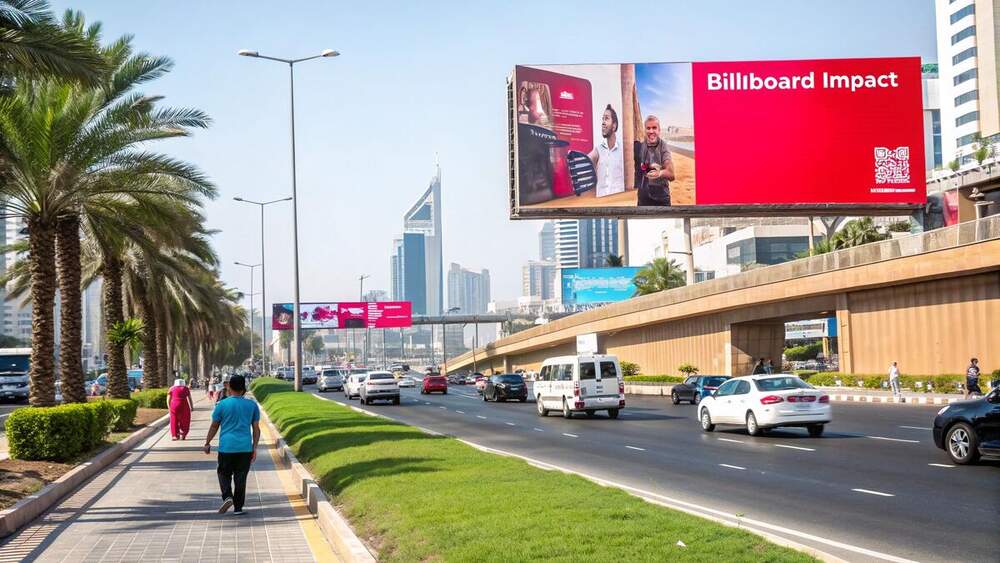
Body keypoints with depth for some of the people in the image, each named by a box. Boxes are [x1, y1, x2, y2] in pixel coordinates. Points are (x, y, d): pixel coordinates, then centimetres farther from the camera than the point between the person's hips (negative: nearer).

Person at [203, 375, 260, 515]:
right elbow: (256, 429, 5)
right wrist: (254, 448, 10)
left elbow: (214, 426, 2)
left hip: (227, 447, -2)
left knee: (224, 473, 13)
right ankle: (238, 508, 8)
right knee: (240, 477, 7)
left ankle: (227, 497, -10)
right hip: (245, 447, 2)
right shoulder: (252, 405, 4)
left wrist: (207, 443, 13)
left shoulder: (222, 404, -3)